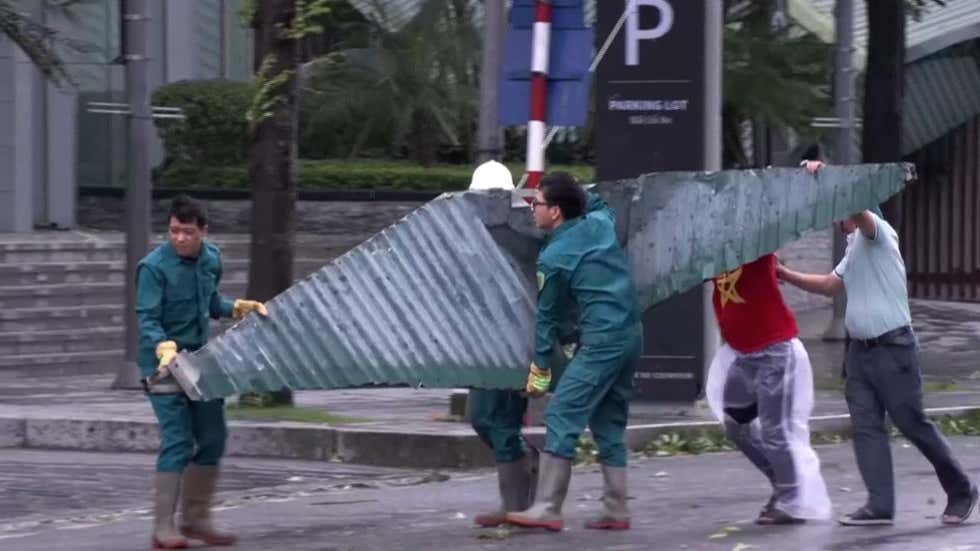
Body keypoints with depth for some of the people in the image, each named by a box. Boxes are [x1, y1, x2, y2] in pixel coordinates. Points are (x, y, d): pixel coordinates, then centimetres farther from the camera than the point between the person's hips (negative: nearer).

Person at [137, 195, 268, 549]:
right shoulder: (154, 267, -18)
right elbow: (146, 320, -22)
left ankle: (196, 519, 22)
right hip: (165, 365, -7)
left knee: (213, 438, 9)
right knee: (178, 442, -14)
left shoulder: (211, 259, 4)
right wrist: (164, 347, -38)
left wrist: (239, 308, 6)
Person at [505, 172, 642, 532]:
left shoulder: (552, 259, -9)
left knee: (562, 415, -8)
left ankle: (547, 509, -12)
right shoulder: (601, 222, 8)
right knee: (609, 422, 14)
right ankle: (615, 510, 15)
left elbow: (548, 316, -1)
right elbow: (597, 202, 36)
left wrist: (540, 369, 8)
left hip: (602, 341, -8)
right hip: (632, 334, 8)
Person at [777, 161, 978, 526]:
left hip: (892, 347, -9)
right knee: (866, 427, -1)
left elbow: (858, 211, -30)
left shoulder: (877, 233, -8)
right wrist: (788, 277, 26)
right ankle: (880, 506, -4)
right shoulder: (855, 246, 21)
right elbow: (831, 284, 32)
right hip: (860, 349, 9)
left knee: (912, 423, -3)